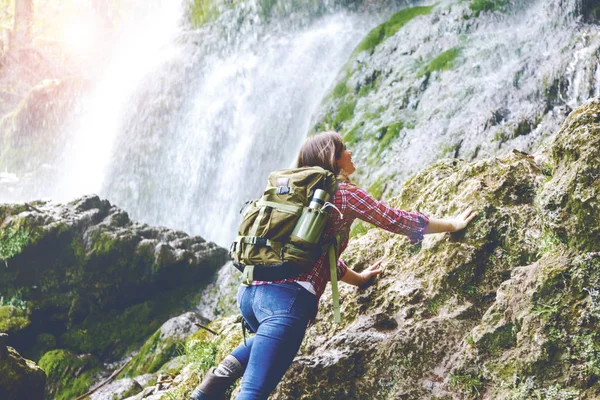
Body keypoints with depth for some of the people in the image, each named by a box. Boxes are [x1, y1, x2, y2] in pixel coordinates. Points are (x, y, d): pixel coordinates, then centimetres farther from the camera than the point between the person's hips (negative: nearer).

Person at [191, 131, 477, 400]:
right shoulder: (343, 192, 4)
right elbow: (399, 221, 8)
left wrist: (358, 278, 45)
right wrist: (453, 224, 20)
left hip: (250, 289, 8)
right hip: (287, 297, -8)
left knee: (269, 338, 40)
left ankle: (229, 369, 16)